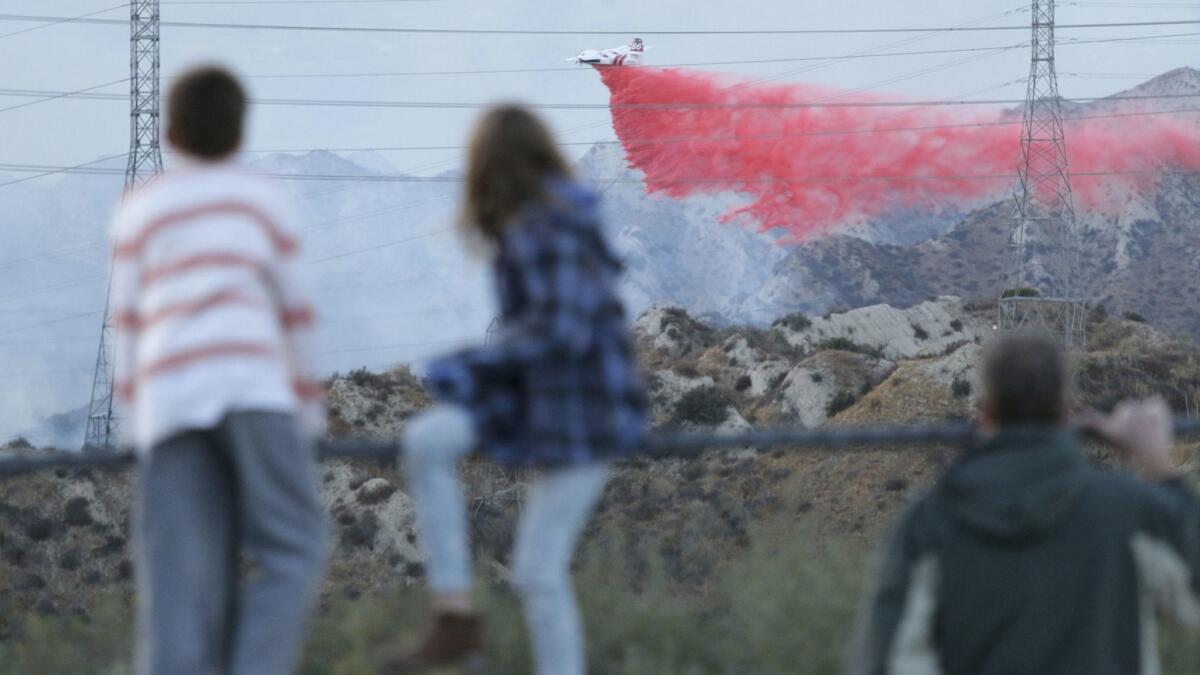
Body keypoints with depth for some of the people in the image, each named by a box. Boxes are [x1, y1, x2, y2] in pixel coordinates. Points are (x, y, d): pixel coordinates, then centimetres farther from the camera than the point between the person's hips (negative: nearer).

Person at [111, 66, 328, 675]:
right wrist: (309, 407, 25)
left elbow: (127, 317, 15)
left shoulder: (140, 209, 20)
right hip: (251, 384, -2)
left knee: (183, 579, -2)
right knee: (292, 553, 0)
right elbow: (294, 308, 18)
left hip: (167, 397, 2)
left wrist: (133, 418, 17)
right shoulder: (261, 198, 17)